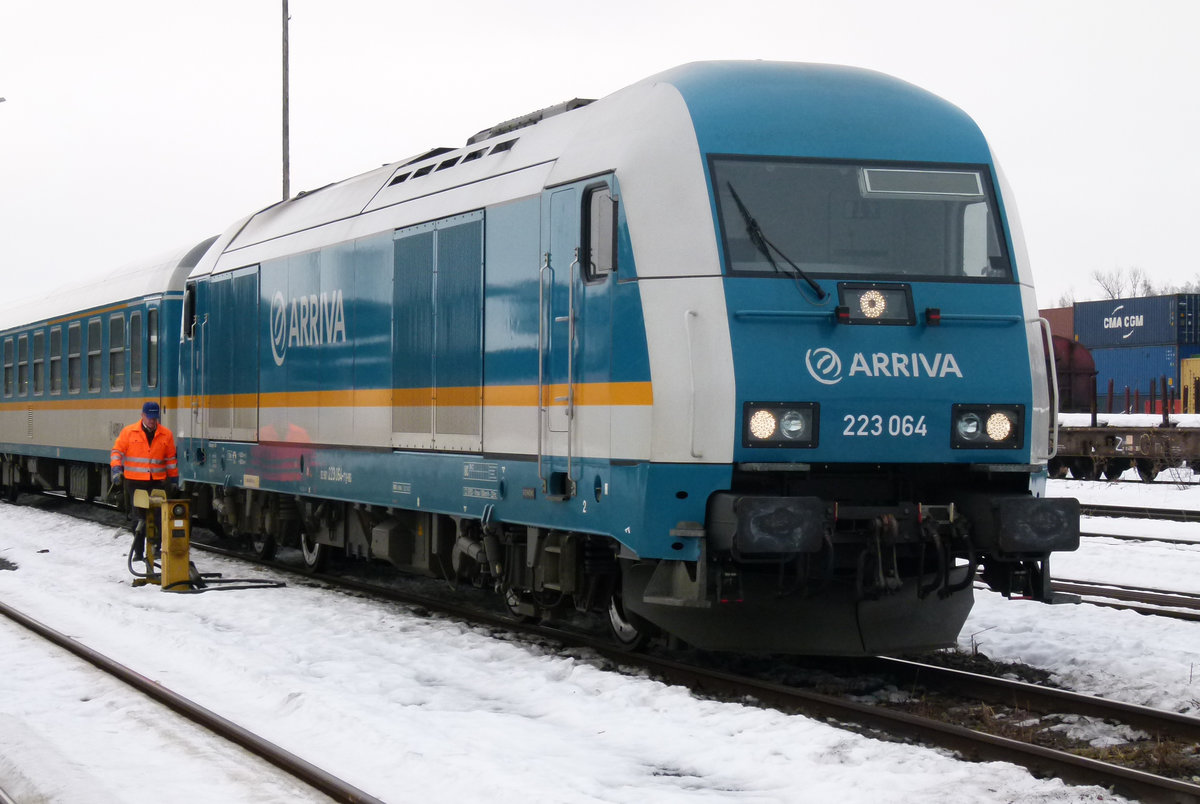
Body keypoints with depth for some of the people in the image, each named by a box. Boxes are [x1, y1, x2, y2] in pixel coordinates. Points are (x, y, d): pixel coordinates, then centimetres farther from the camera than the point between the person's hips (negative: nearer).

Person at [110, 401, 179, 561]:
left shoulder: (166, 435, 7)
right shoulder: (129, 432, 2)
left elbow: (171, 459, 13)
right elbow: (117, 451, 4)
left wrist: (174, 479, 13)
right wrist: (117, 469, -10)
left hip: (157, 482, 1)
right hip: (135, 482, -1)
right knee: (138, 517, 3)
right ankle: (138, 552, 9)